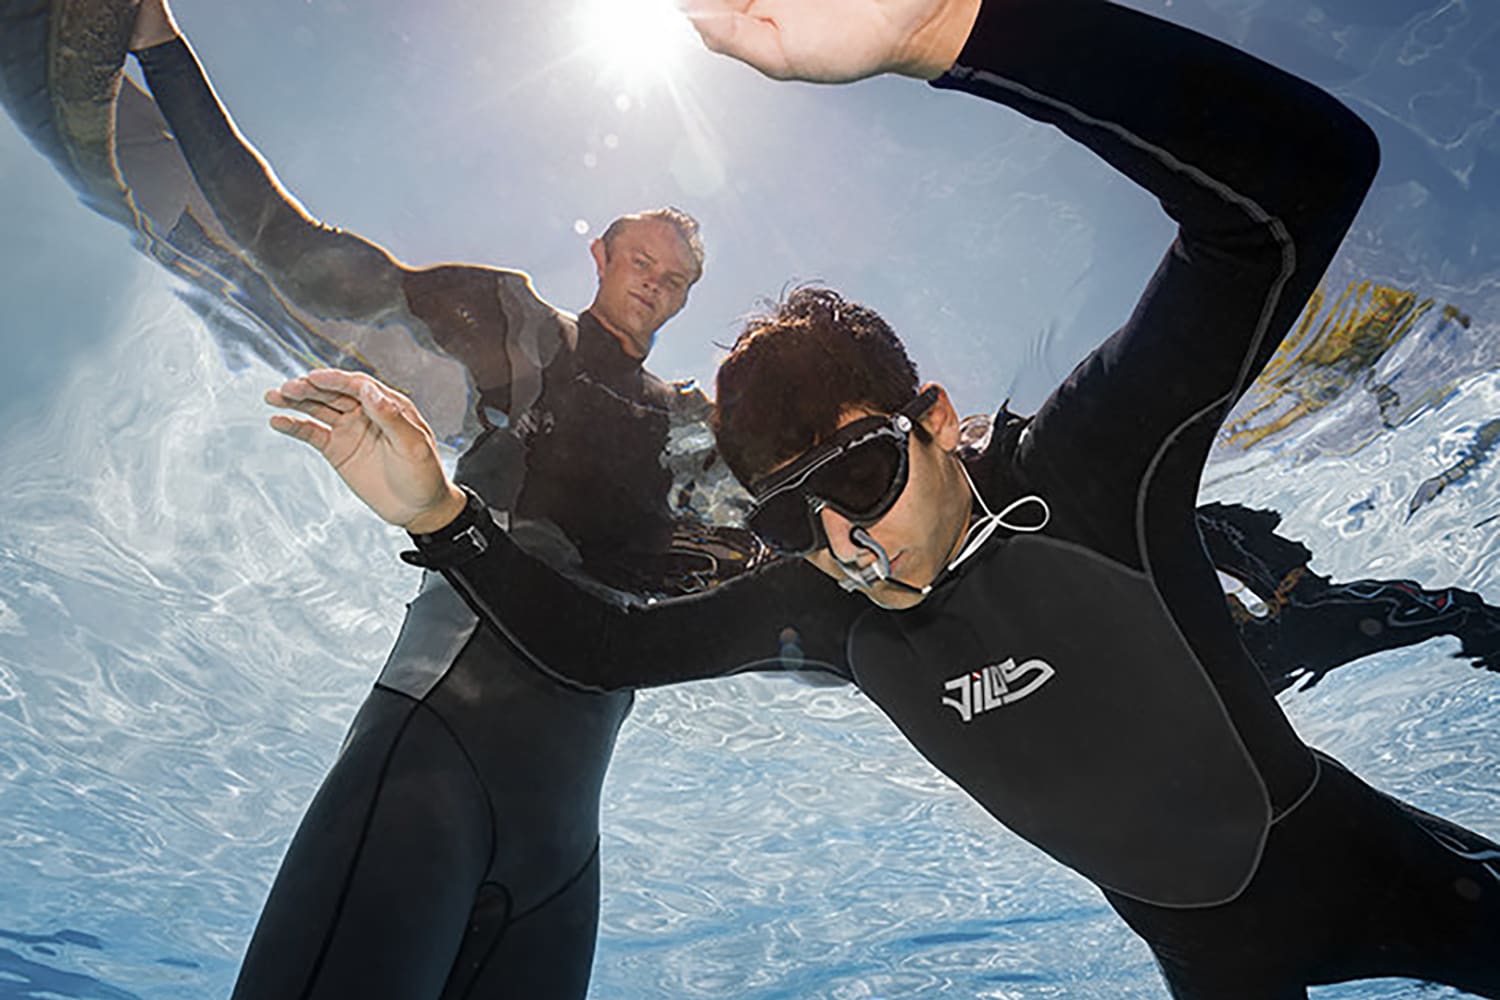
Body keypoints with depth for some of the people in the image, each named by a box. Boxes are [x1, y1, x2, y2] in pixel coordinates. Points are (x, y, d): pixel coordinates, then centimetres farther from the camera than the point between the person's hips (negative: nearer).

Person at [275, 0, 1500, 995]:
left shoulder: (1093, 464, -31)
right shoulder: (822, 612, -18)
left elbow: (1305, 173, -43)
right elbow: (603, 643, -8)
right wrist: (441, 515, -24)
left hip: (1364, 867, -3)